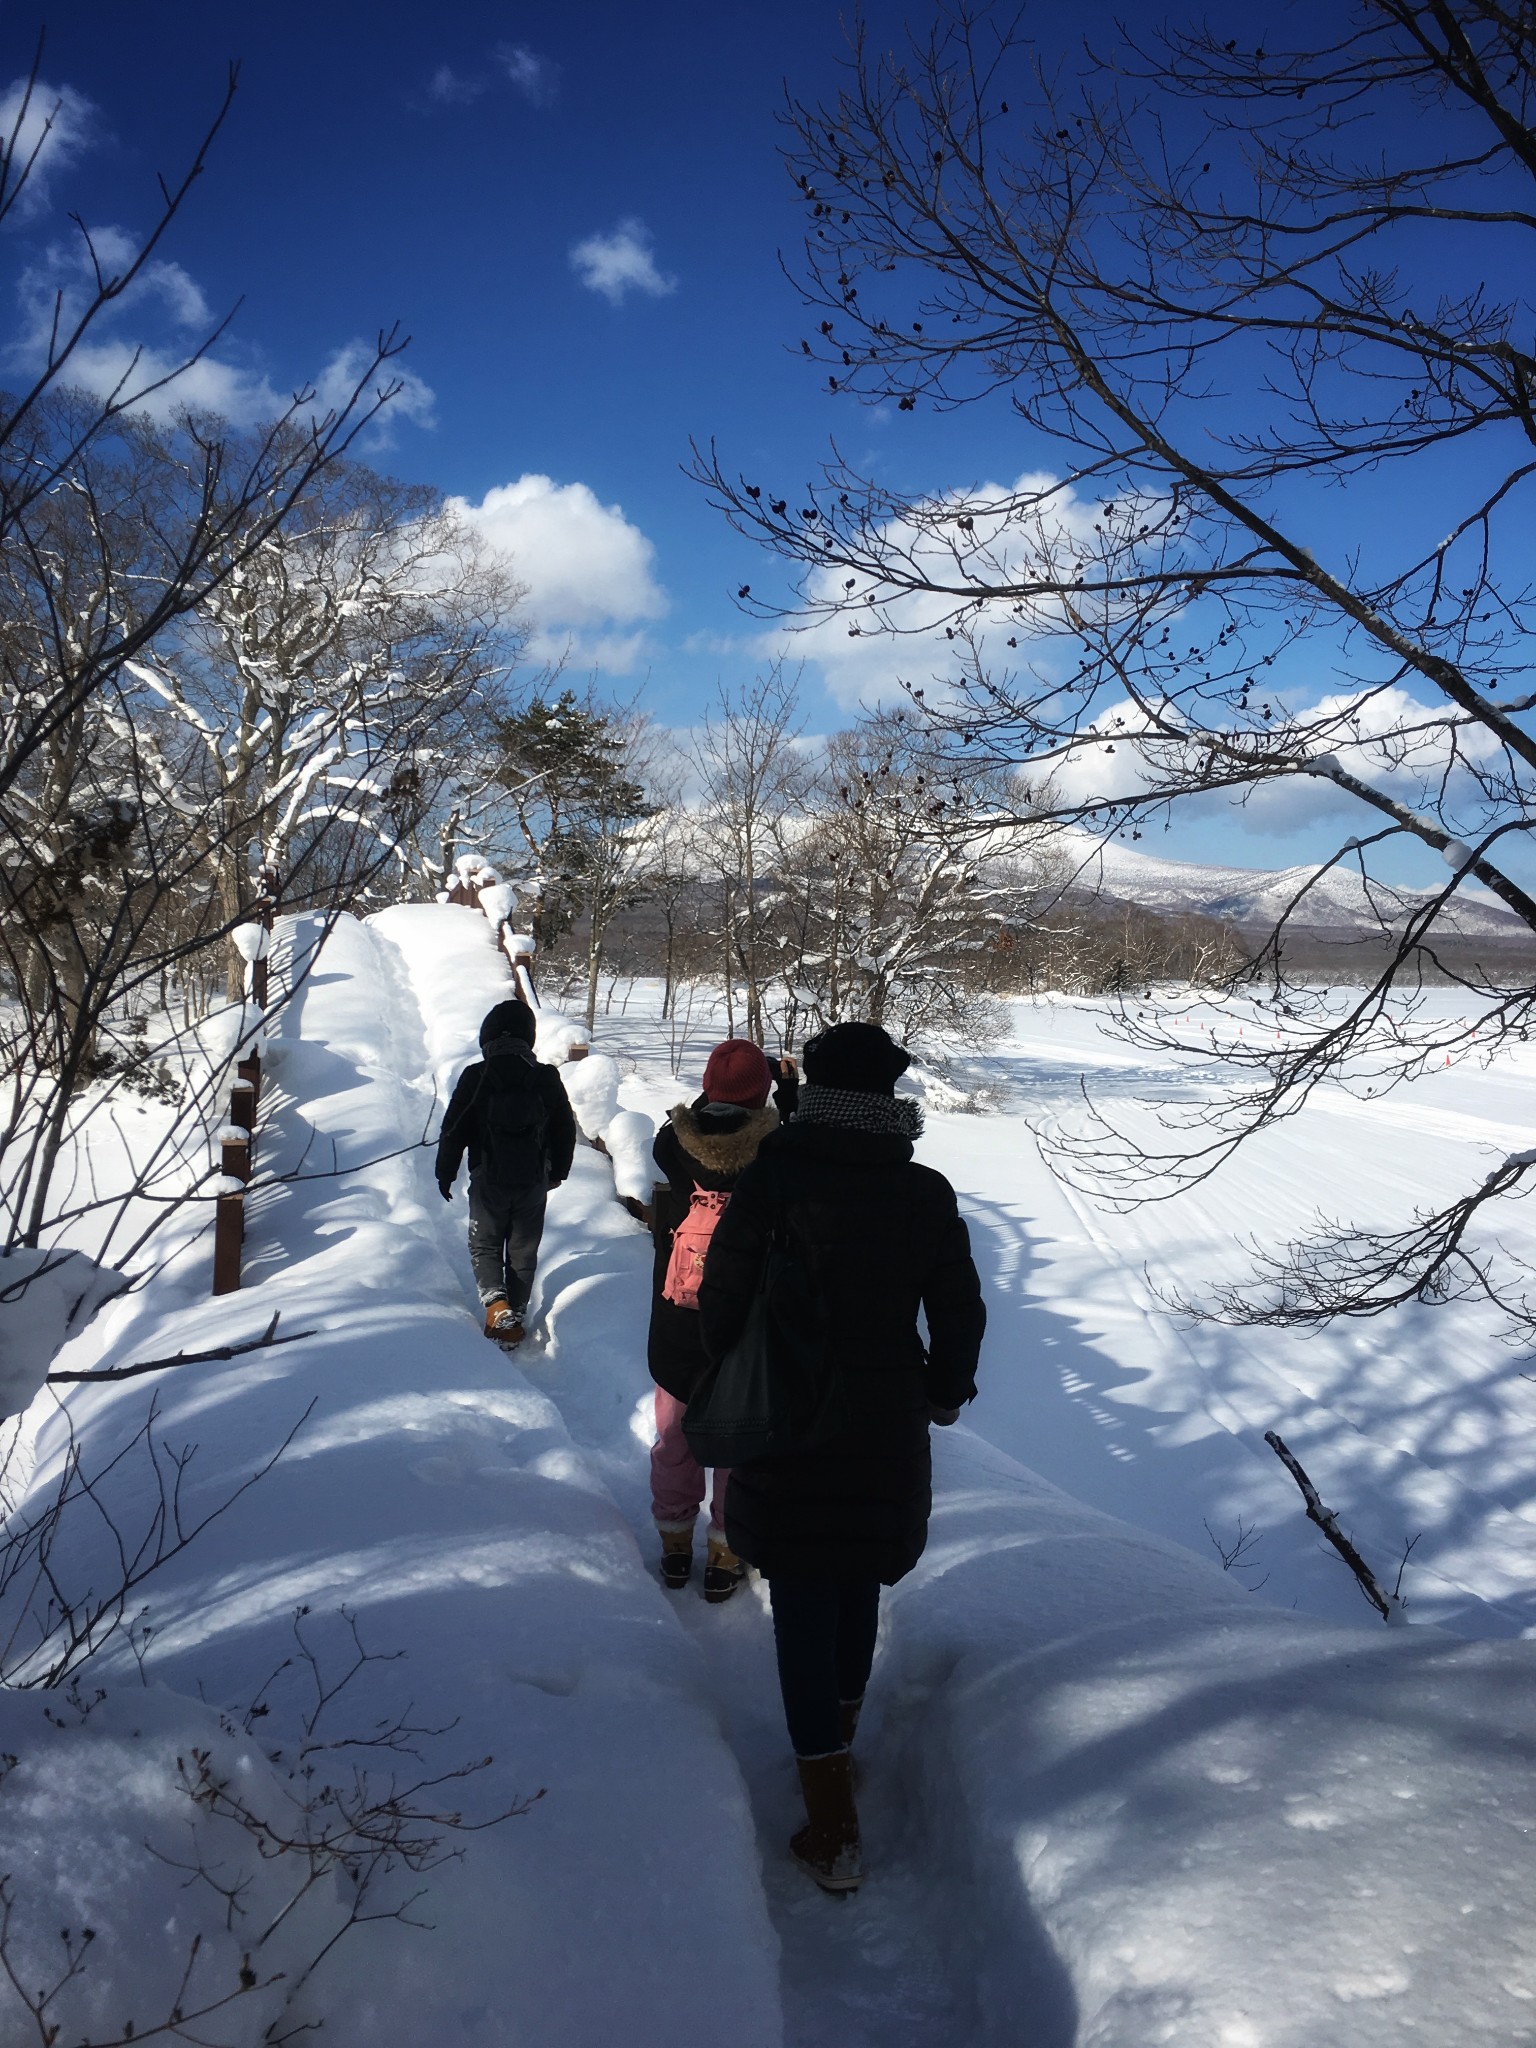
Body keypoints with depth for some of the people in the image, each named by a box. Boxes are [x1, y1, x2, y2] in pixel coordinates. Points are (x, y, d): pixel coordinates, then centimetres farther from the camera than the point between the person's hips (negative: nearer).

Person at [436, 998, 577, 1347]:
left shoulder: (475, 1077, -12)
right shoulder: (547, 1079, -4)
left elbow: (453, 1130, -7)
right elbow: (565, 1132, 5)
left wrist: (445, 1173, 7)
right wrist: (558, 1171, 21)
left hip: (488, 1180, -2)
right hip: (533, 1183, 2)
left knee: (484, 1244, 14)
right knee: (523, 1250, 14)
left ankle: (495, 1300, -9)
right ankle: (515, 1318, 16)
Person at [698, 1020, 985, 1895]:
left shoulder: (771, 1182, -13)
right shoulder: (927, 1194, -6)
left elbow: (723, 1300, -9)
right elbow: (961, 1314, 1)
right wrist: (944, 1392, 19)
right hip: (887, 1428, 3)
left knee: (804, 1603, 4)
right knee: (860, 1586, 22)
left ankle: (834, 1828, 4)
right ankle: (840, 1742, 42)